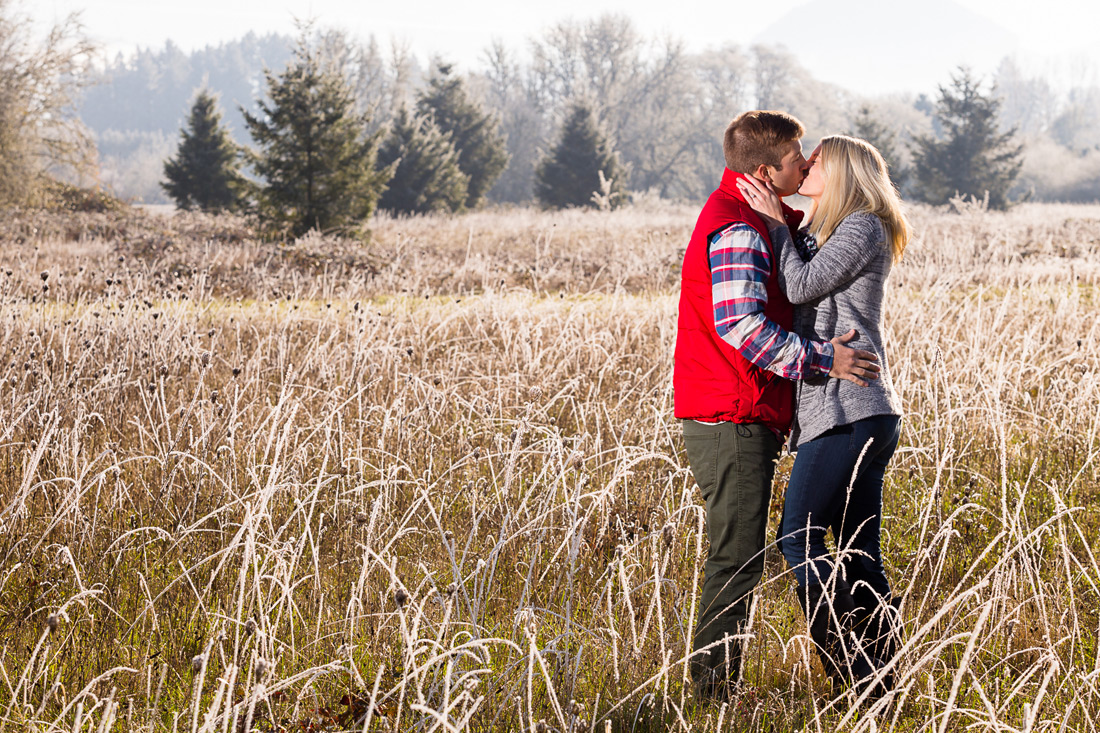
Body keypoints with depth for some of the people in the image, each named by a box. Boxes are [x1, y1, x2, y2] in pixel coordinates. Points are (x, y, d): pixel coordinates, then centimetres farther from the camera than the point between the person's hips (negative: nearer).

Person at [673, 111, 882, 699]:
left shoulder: (740, 215, 16)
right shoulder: (737, 229, -18)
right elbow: (741, 324, -28)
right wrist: (820, 357, -25)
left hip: (728, 419, 11)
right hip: (733, 419, -11)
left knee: (736, 557, 15)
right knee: (737, 559, -7)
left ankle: (716, 688, 21)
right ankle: (714, 687, -3)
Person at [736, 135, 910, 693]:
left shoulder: (863, 226, -5)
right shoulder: (824, 234, 25)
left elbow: (802, 286, -12)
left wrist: (777, 223, -2)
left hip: (847, 411, -10)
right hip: (864, 415, 10)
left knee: (799, 538, -14)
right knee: (858, 557, 7)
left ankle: (853, 670, -15)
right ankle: (881, 683, 8)